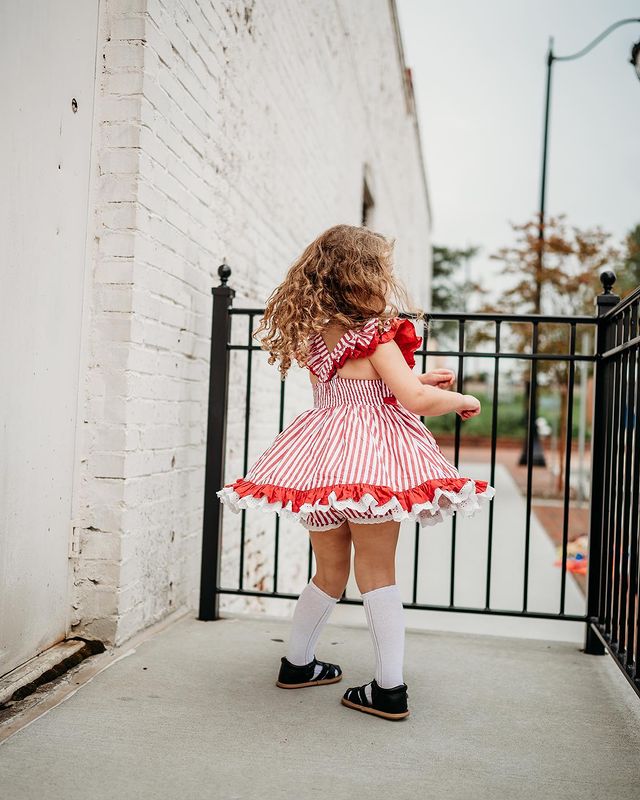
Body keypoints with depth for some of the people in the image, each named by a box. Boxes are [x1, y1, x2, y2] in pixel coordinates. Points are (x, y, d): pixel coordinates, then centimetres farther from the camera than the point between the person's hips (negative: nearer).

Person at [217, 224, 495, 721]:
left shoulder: (314, 336, 10)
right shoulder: (377, 334, -10)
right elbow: (416, 400, -16)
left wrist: (417, 380, 22)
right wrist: (460, 399, 3)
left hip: (321, 459, 6)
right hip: (373, 460, -6)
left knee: (330, 572, 20)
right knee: (377, 570, 3)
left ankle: (298, 664, 32)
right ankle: (391, 688, 6)